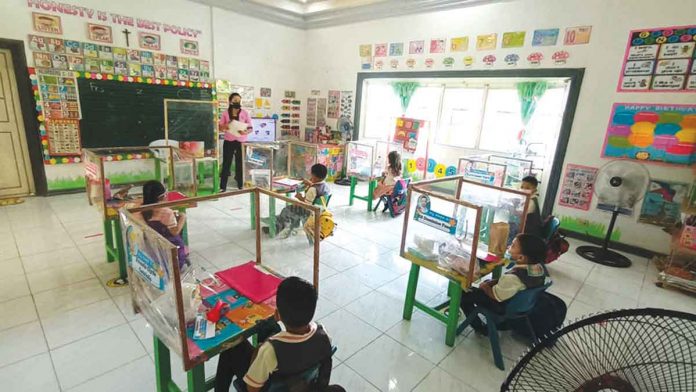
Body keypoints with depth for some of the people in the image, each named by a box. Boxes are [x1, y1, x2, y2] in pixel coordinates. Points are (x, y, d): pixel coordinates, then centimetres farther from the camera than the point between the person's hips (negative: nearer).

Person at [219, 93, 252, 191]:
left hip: (241, 142, 0)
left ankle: (241, 185, 17)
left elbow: (250, 128, 1)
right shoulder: (225, 113, 3)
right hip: (228, 142, 0)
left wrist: (246, 132, -20)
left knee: (240, 164, 6)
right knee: (226, 163, 2)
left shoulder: (245, 113, 1)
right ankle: (222, 186, 9)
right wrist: (224, 127, -16)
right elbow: (219, 127, 6)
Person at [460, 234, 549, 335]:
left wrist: (484, 286, -4)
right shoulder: (539, 266, -17)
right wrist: (490, 283, -3)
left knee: (463, 293, 2)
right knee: (487, 282, 27)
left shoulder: (513, 278, -41)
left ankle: (479, 328, 17)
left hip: (504, 307, -7)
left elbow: (495, 295, -23)